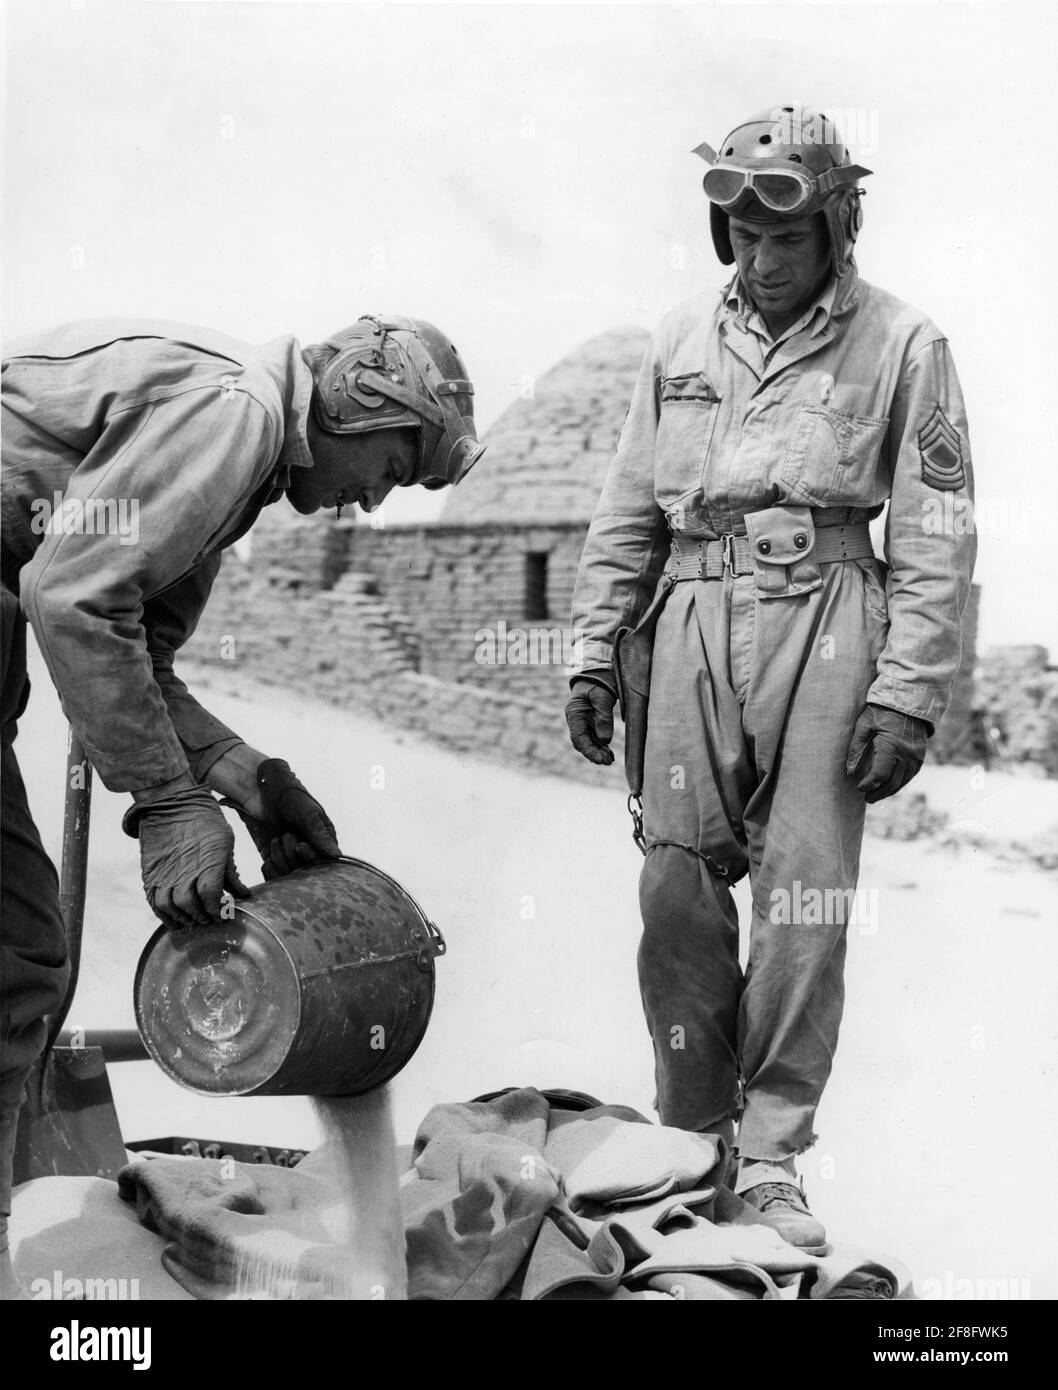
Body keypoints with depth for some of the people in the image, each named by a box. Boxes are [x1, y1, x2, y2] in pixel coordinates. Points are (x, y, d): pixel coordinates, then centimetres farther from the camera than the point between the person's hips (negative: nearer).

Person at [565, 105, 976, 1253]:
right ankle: (689, 1138, 16)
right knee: (679, 889, 1)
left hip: (824, 624, -2)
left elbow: (935, 540, 0)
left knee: (805, 900, -4)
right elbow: (626, 511, 16)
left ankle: (771, 1157, 8)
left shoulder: (901, 346, 3)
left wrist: (906, 695, -7)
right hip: (694, 618, 3)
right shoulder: (683, 339, 12)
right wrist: (594, 652, 10)